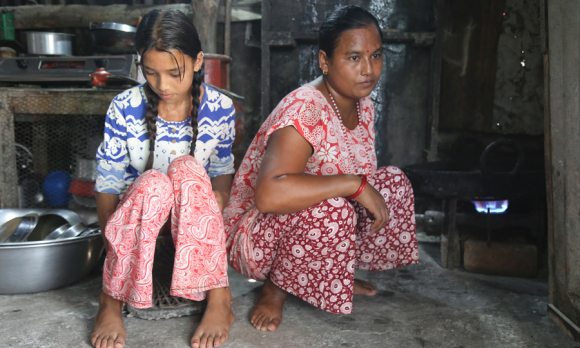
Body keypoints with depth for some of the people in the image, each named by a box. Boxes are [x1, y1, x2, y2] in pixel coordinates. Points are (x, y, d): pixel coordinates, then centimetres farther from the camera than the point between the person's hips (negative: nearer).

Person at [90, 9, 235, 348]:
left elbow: (223, 168, 4)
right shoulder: (124, 108, -13)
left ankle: (219, 297, -29)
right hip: (138, 211, -1)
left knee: (186, 167, -33)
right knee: (153, 182, -36)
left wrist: (219, 197, -19)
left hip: (194, 217, 1)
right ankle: (111, 299, -20)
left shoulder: (220, 108, -9)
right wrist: (111, 251, -12)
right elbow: (108, 182, -8)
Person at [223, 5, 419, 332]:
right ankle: (276, 288, -9)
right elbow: (268, 194, -44)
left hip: (314, 224, 9)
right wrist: (355, 184, -39)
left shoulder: (363, 106, 0)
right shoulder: (304, 112, -29)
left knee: (394, 182, -2)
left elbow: (365, 180, 15)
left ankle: (337, 273, 14)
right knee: (329, 206, -37)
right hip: (255, 234, -8)